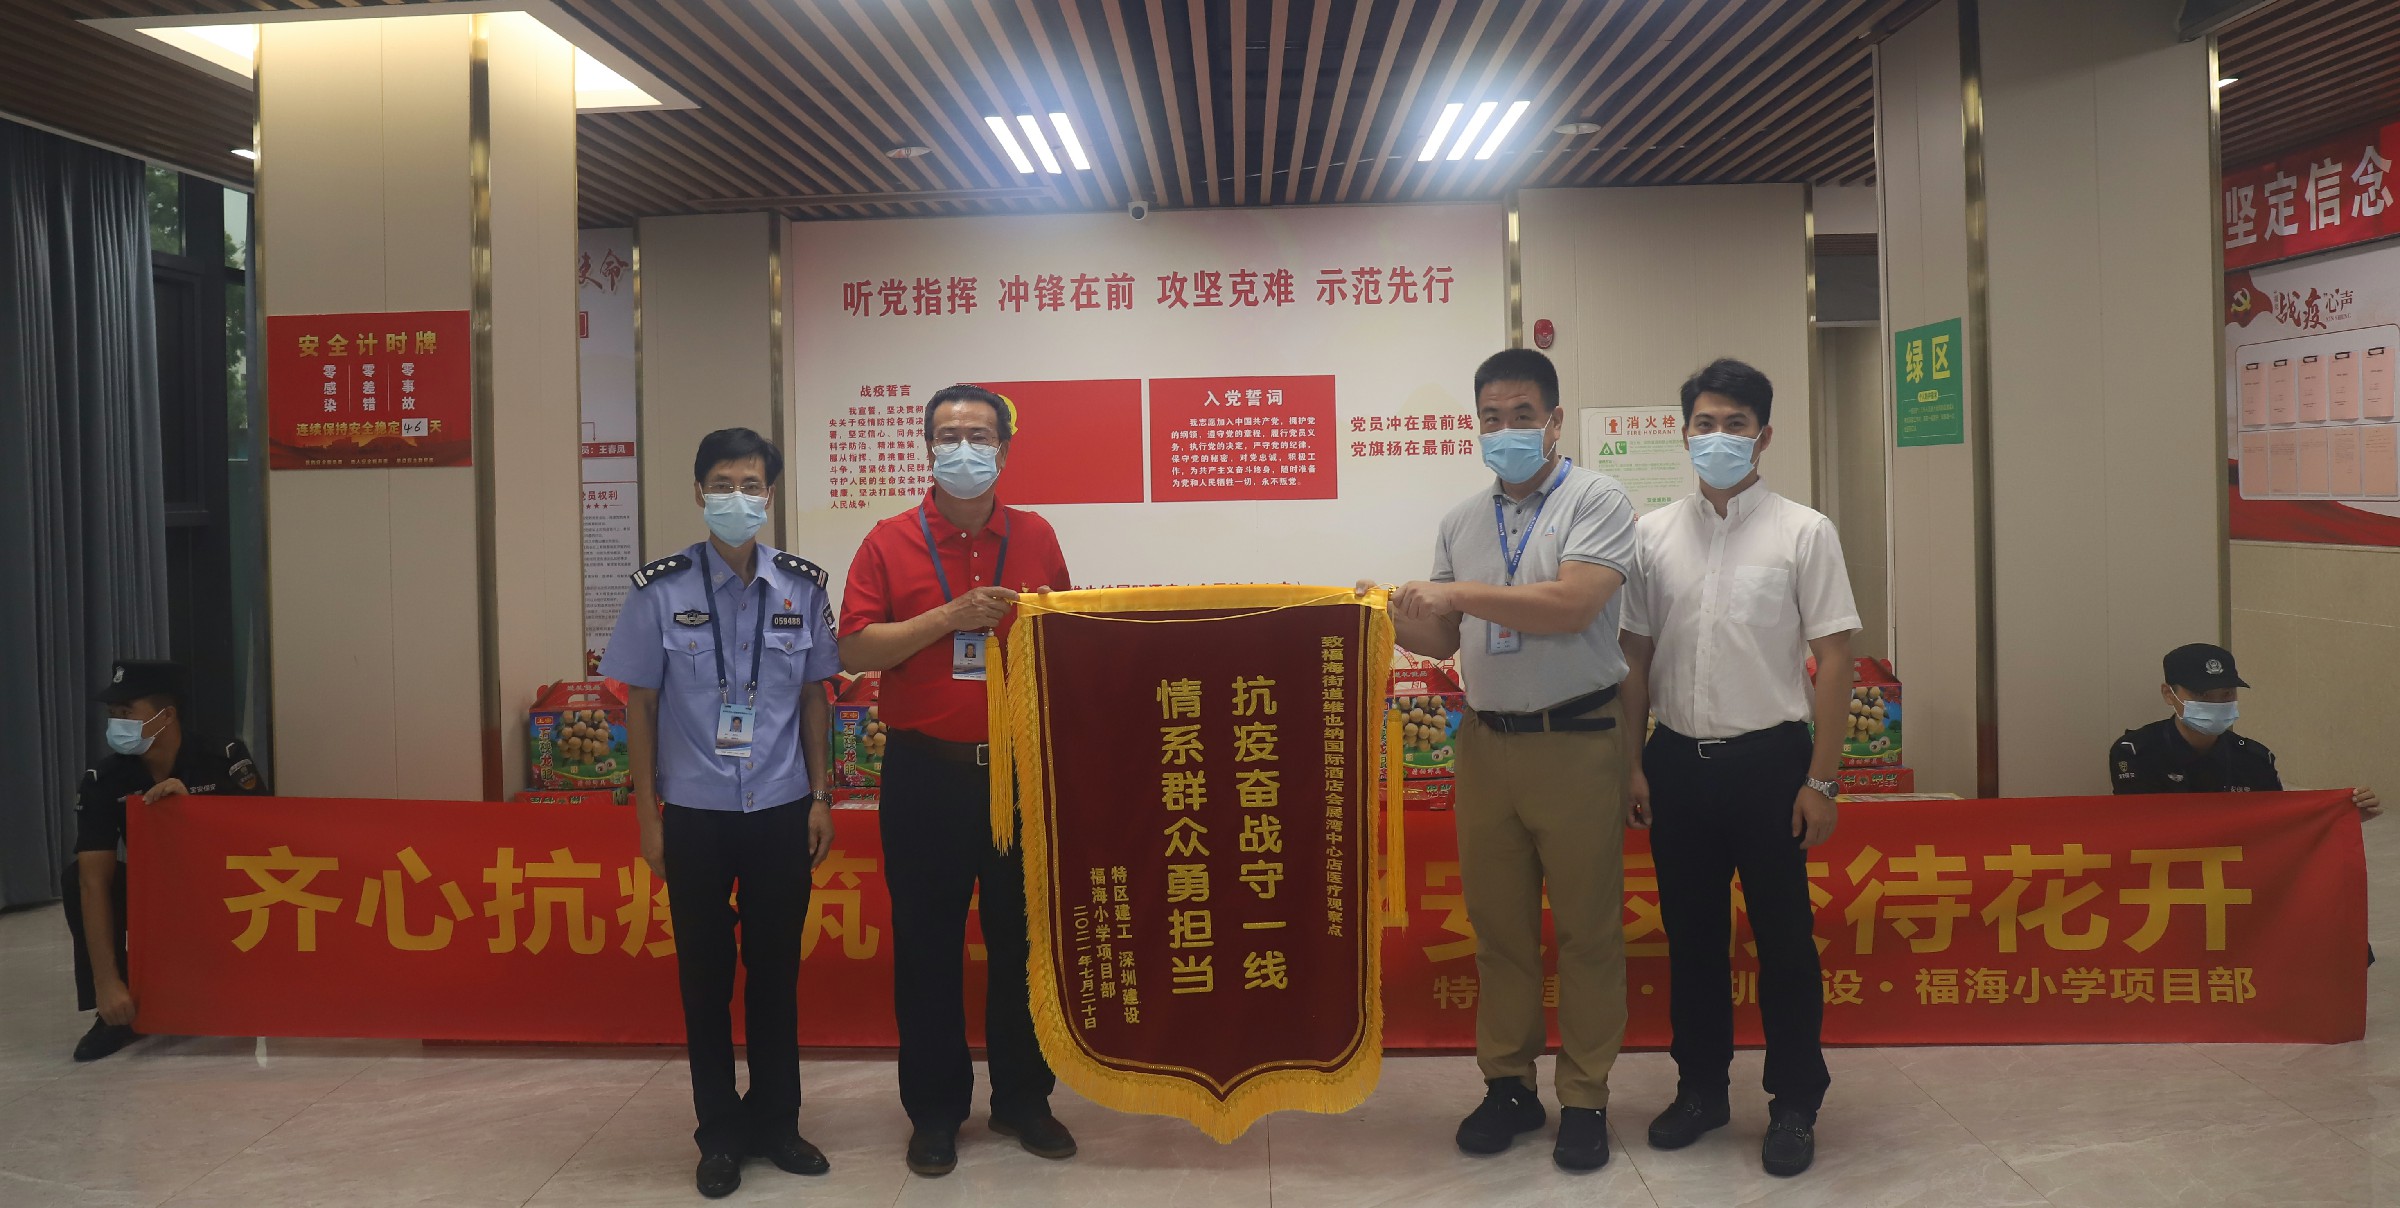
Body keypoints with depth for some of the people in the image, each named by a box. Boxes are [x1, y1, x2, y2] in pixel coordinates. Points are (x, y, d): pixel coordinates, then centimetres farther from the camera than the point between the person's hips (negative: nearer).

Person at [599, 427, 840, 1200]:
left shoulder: (803, 586, -1)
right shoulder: (661, 589, -5)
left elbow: (815, 697, 6)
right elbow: (639, 706, 0)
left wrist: (821, 798, 3)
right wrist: (648, 817, -2)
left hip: (782, 812, 1)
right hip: (695, 814, -1)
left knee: (776, 969, 11)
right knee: (705, 974, 9)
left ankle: (776, 1121, 26)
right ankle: (720, 1133, 23)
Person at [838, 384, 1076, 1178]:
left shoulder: (1036, 537, 7)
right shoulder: (890, 542, 0)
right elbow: (854, 650, -8)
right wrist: (950, 617, -16)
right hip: (927, 773, -2)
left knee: (1023, 939, 10)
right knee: (927, 944, 6)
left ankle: (1022, 1099, 25)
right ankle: (935, 1108, 20)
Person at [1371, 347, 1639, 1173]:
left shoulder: (1595, 502, -4)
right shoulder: (1462, 520, 12)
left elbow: (1571, 606, -19)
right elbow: (1445, 637, 14)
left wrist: (1461, 593, -18)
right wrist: (1402, 622, -7)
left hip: (1576, 740, -5)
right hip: (1486, 740, 5)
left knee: (1586, 927, 3)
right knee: (1497, 924, 11)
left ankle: (1585, 1098, 15)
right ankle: (1508, 1084, 23)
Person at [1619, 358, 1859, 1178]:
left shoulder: (1803, 534, -5)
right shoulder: (1654, 534, 4)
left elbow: (1834, 661, -5)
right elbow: (1636, 657, 8)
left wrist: (1820, 780, -8)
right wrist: (1631, 764, 4)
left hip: (1768, 759, -3)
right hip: (1679, 761, 3)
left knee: (1783, 938, 7)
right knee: (1690, 933, 13)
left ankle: (1795, 1103, 22)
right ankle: (1701, 1086, 29)